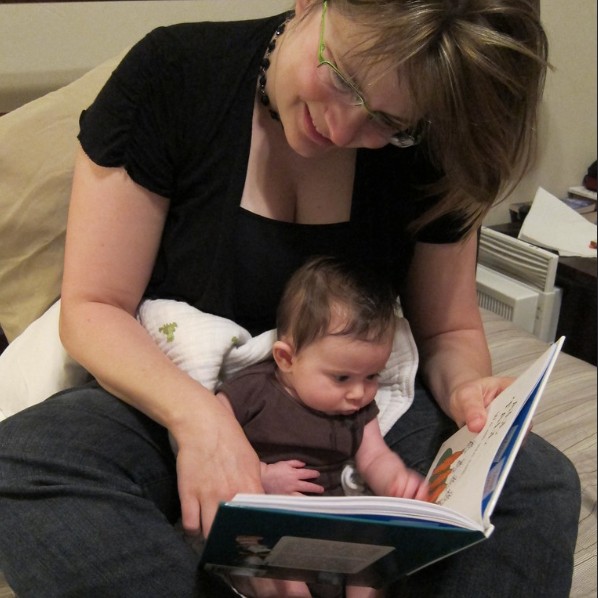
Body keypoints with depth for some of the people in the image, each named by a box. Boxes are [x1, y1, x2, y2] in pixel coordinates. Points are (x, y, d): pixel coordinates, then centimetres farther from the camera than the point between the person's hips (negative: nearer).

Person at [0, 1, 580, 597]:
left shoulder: (425, 148, -10)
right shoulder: (170, 74, -16)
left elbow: (448, 330, 3)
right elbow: (91, 308, -14)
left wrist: (465, 388, -22)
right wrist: (198, 414, -32)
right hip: (168, 395, 0)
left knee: (543, 485, -23)